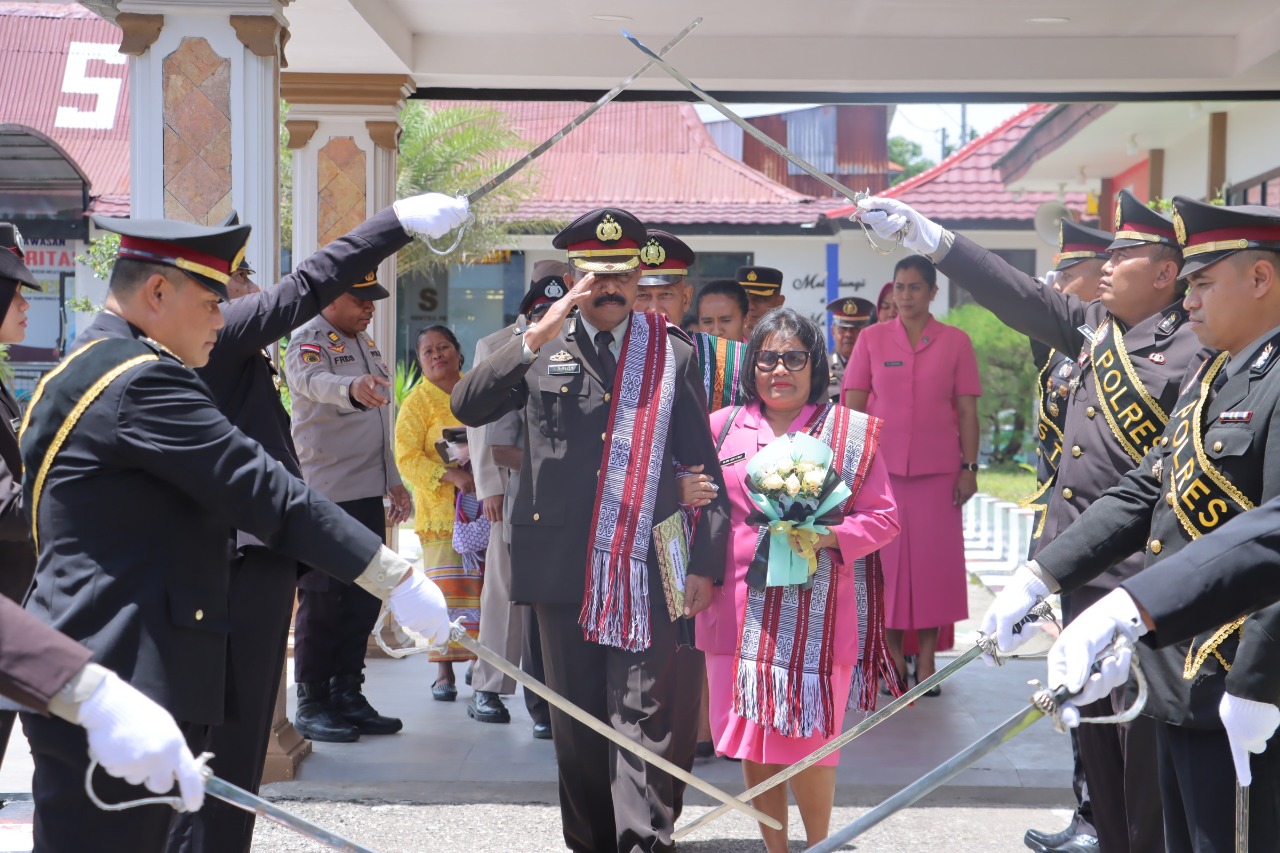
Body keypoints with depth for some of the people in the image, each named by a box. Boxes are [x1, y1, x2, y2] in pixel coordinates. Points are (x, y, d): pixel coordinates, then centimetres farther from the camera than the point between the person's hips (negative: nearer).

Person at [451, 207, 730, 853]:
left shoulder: (673, 356, 7)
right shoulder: (538, 349, 7)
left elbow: (703, 467, 5)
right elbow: (467, 407, -8)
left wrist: (706, 563, -1)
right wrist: (538, 335, -17)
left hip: (646, 567, -2)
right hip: (562, 566, 2)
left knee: (642, 717, -6)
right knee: (575, 719, 11)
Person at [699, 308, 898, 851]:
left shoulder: (850, 430, 3)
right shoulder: (724, 426, 9)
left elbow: (883, 518, 3)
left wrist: (828, 536, -14)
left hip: (814, 616, -2)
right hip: (738, 609, 3)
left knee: (806, 743, 1)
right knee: (752, 742, 8)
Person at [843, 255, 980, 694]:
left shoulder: (955, 342, 3)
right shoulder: (871, 339, 4)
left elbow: (967, 410, 4)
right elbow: (853, 405, 3)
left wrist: (969, 467, -2)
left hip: (937, 467, 0)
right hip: (881, 464, 0)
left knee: (933, 556, 2)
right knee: (885, 555, 2)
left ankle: (926, 657, 12)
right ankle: (892, 656, 12)